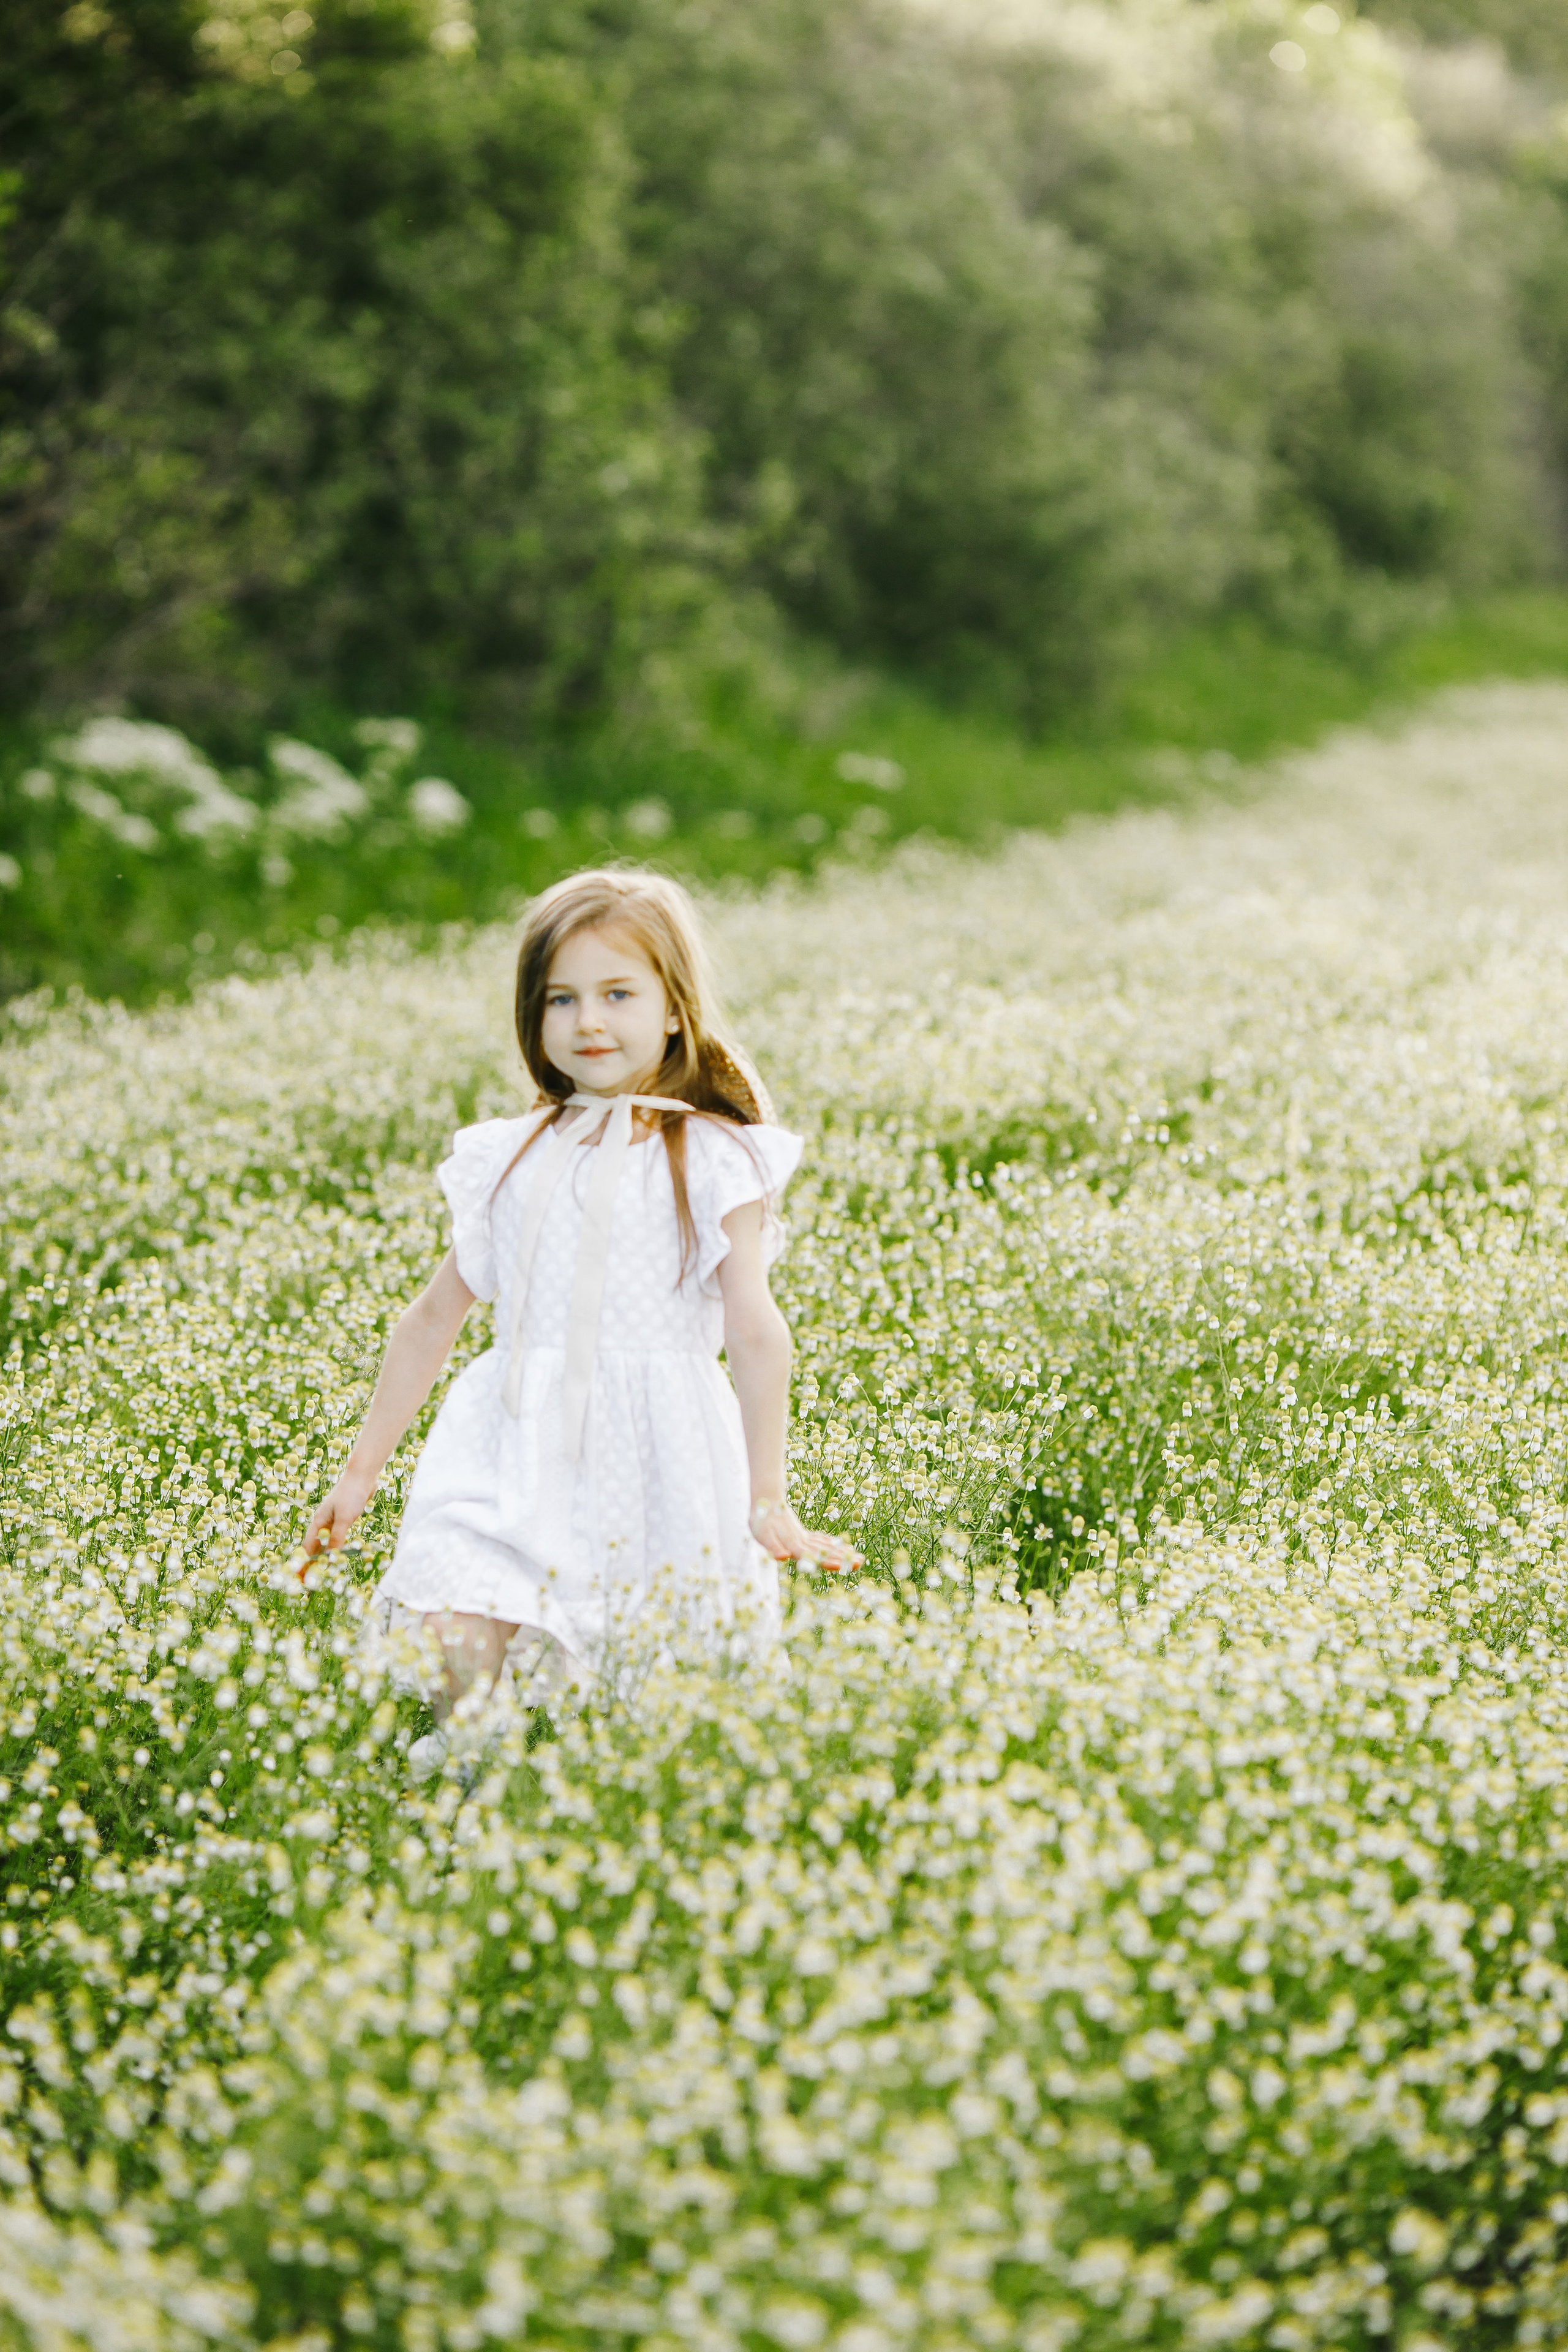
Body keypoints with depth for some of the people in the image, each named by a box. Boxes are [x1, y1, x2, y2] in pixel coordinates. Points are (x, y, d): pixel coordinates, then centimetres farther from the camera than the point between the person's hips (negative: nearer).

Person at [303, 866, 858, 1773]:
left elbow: (757, 1332, -2)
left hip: (659, 1460, -2)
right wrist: (362, 1470, 23)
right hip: (520, 1452, 3)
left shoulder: (714, 1159, 2)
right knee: (453, 1635, -19)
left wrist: (768, 1499, -7)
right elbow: (435, 1316, 21)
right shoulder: (510, 1158, 13)